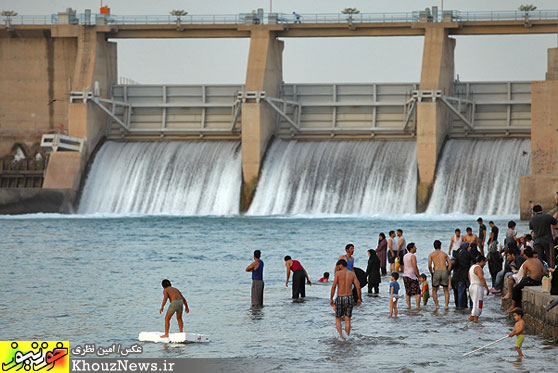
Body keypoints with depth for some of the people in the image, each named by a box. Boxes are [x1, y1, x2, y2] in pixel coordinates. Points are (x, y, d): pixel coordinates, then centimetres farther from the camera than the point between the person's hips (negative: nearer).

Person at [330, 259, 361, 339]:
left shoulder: (338, 273, -5)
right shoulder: (352, 274, 3)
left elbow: (333, 286, -12)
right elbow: (358, 287, -3)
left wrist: (331, 299, -6)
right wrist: (359, 299, 8)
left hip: (340, 298, -2)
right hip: (349, 298, 2)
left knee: (338, 319, 12)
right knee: (347, 320, 10)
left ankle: (340, 335, -7)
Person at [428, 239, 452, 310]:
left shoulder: (431, 254, 10)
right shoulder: (444, 254, 17)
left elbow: (429, 265, -4)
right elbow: (450, 264, 7)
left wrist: (432, 274, 8)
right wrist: (447, 273, 14)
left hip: (436, 272, -2)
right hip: (444, 271, 2)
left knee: (434, 290, 15)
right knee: (446, 290, 17)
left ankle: (437, 305, 3)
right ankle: (446, 305, 2)